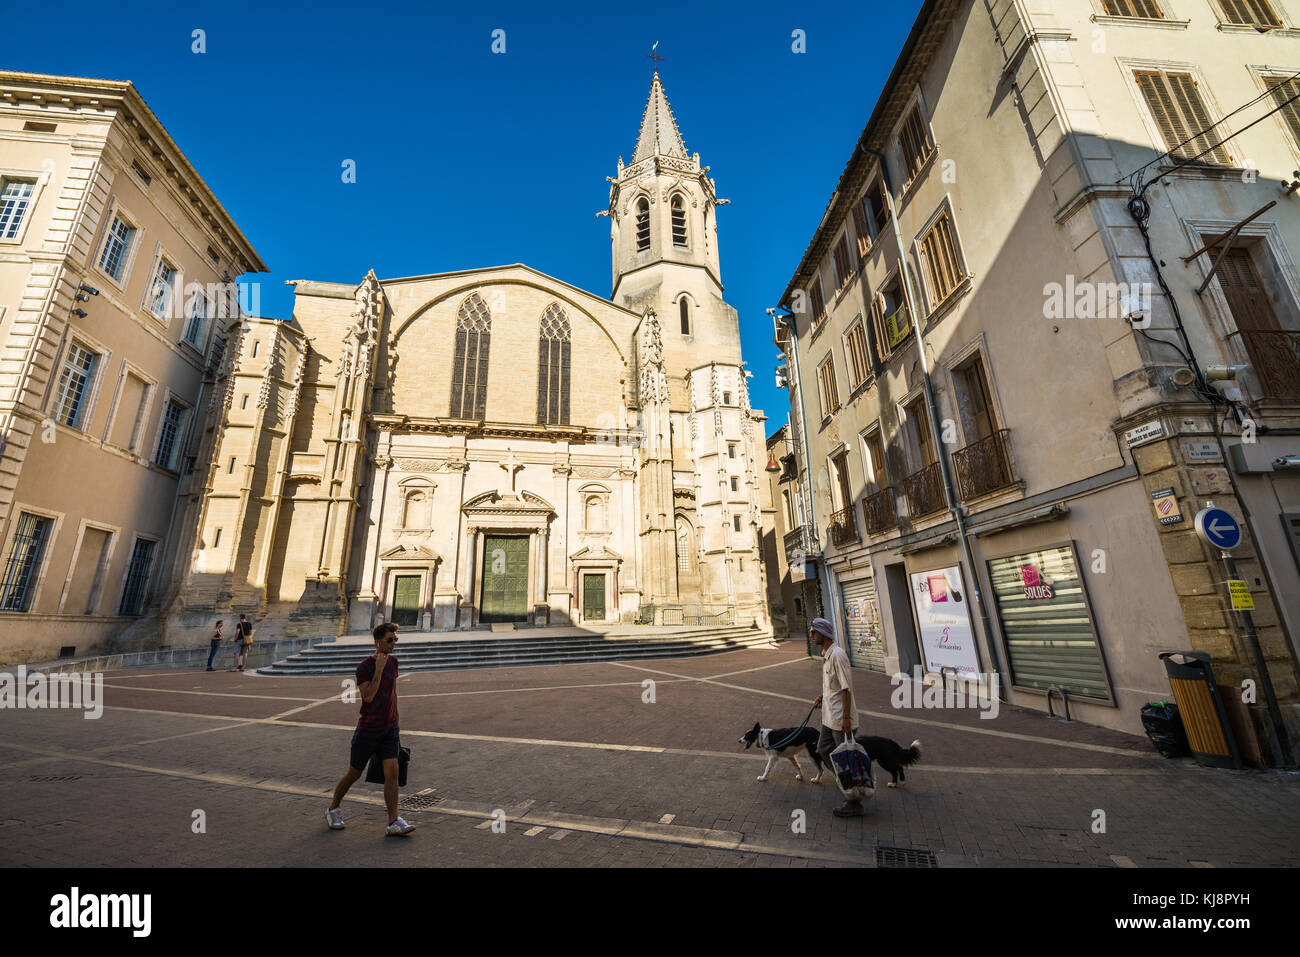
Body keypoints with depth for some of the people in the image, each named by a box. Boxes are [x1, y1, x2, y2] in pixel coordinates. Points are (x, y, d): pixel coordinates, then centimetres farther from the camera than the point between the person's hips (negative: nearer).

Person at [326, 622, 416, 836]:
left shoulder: (393, 662, 3)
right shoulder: (364, 667, -15)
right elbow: (368, 696, -26)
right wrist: (379, 669, -29)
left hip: (389, 729, 4)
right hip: (367, 729, -4)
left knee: (392, 772, -4)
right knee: (353, 774, 12)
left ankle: (393, 822, 1)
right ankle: (333, 810, 38)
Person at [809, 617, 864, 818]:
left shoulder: (837, 655, -22)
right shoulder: (826, 654, 9)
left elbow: (846, 688, -23)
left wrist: (846, 717, -23)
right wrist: (822, 698, 15)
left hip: (841, 719, -10)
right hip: (830, 717, 10)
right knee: (823, 750, 18)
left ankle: (854, 805, 17)